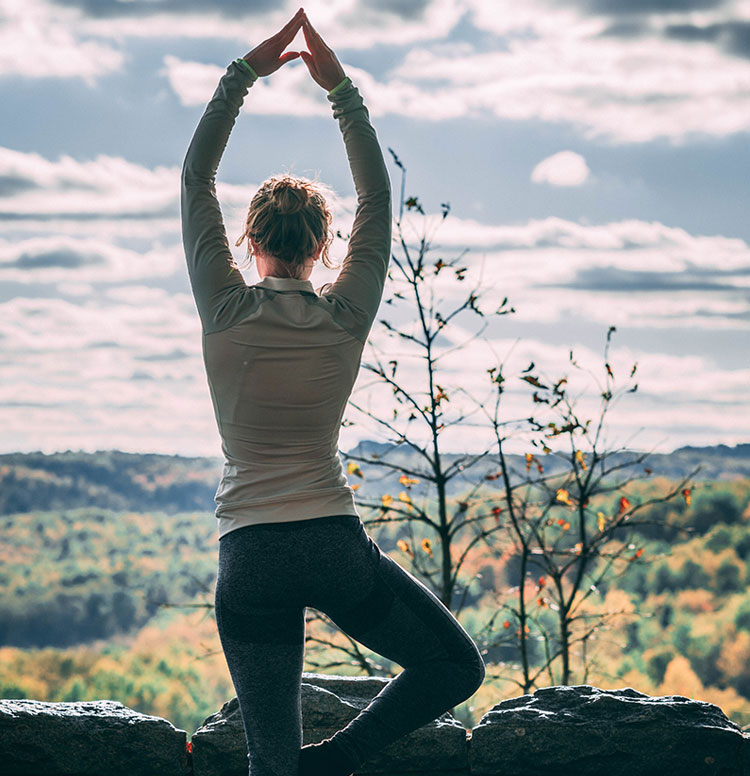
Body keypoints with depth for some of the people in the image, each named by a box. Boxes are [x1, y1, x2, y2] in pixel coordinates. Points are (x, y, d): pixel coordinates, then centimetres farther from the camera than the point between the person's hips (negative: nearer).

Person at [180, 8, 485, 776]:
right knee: (455, 666, 15)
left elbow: (194, 178, 6)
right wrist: (342, 91, 10)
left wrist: (242, 76, 8)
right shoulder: (347, 317, -1)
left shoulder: (224, 311, -3)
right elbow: (377, 200, 11)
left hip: (251, 558, 1)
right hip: (337, 545, -1)